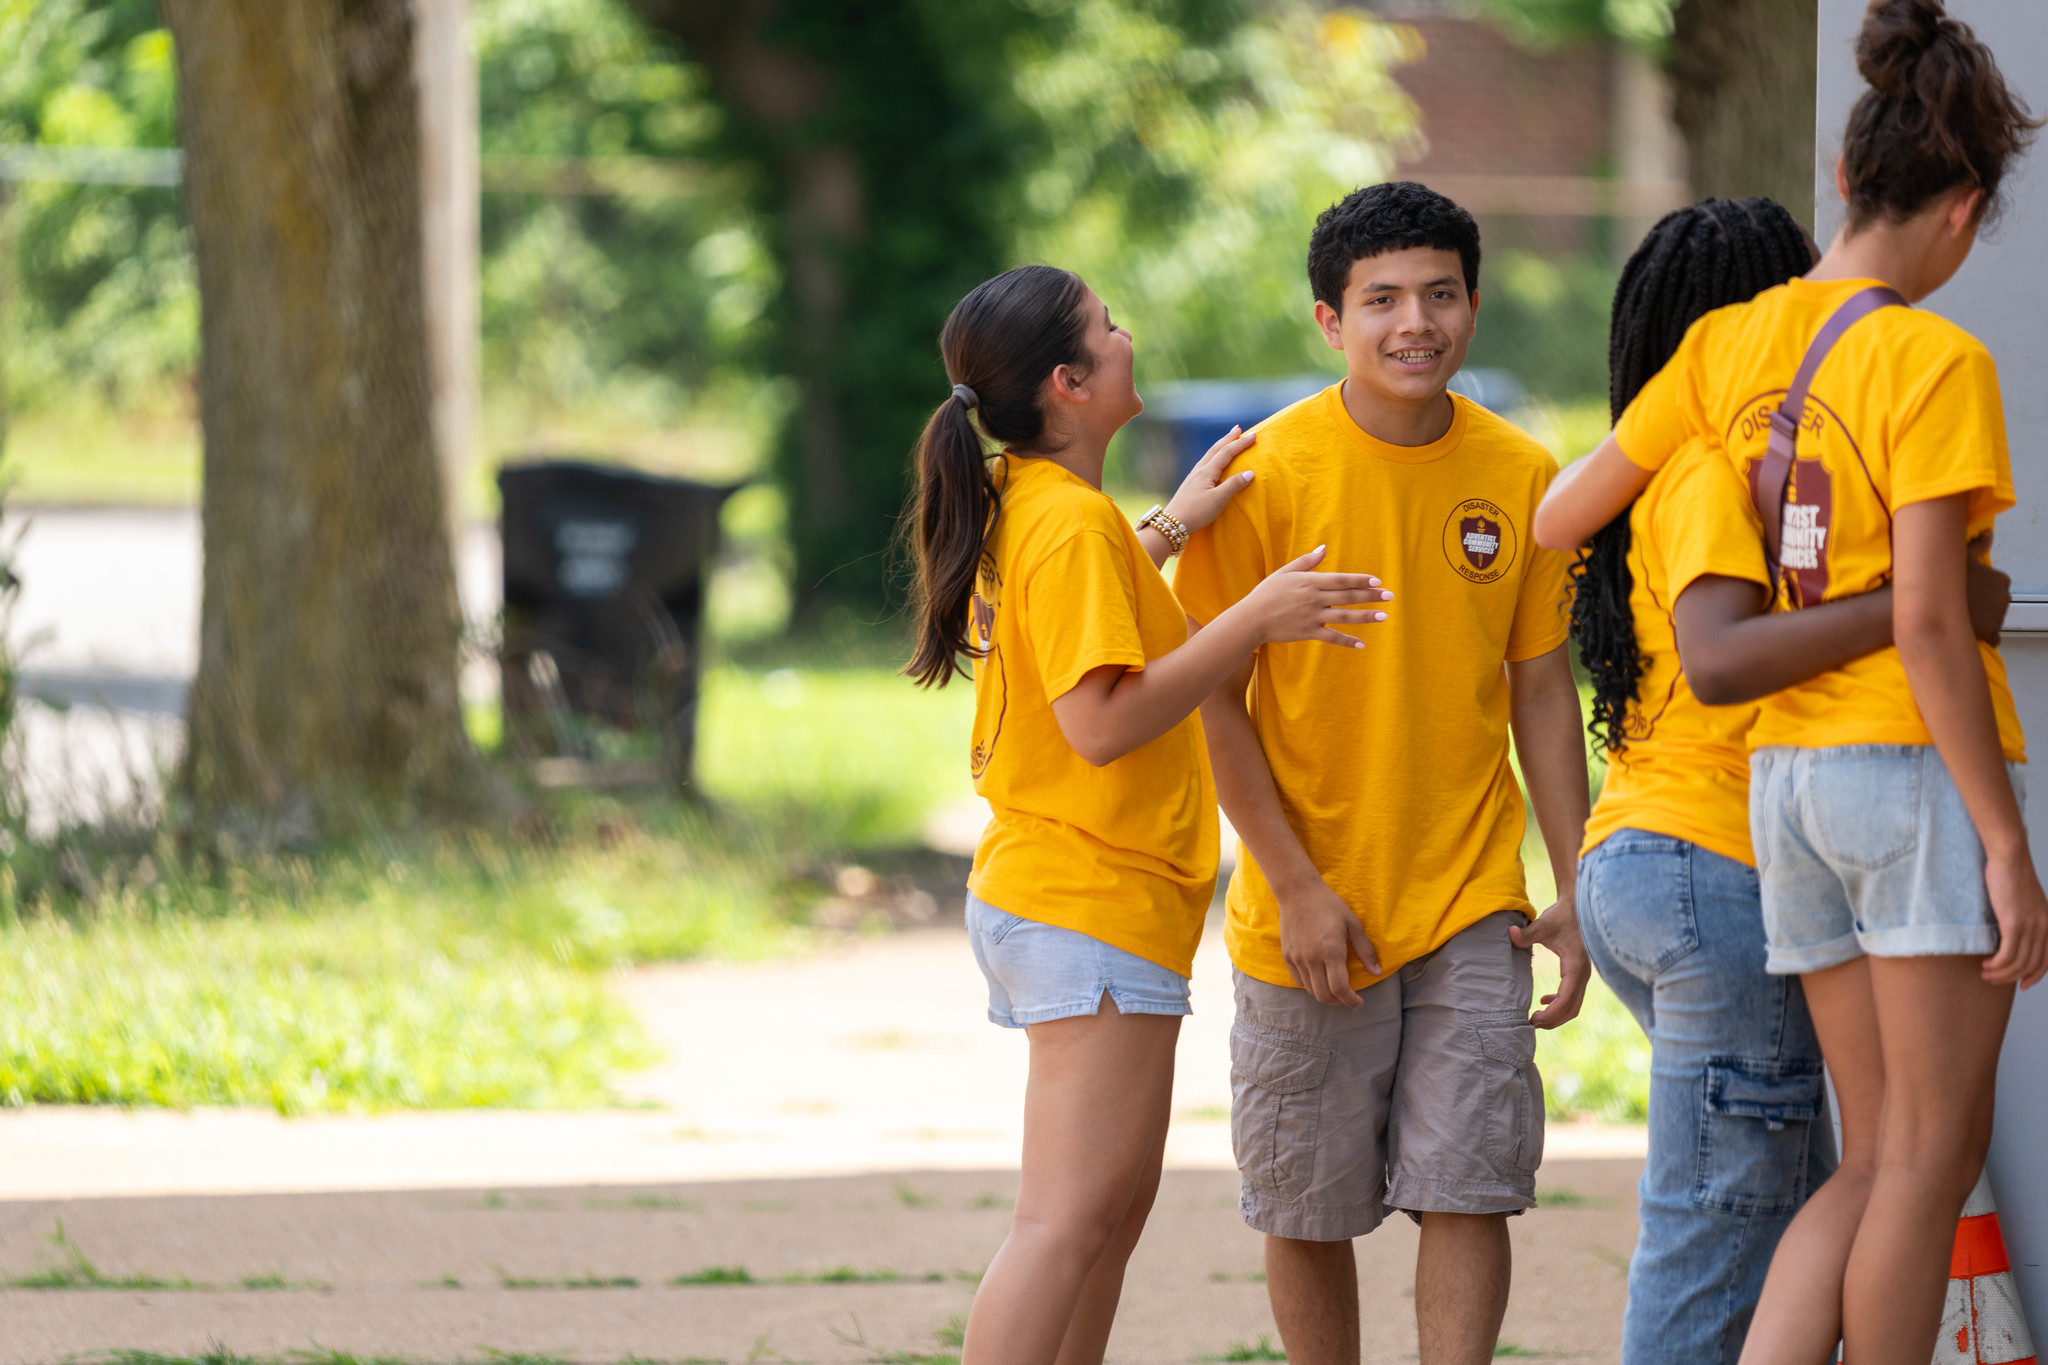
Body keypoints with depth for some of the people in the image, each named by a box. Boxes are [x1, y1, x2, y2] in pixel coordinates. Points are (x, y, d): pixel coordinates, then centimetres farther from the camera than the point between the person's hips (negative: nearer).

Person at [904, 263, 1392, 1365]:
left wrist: (1168, 529, 23)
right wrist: (1255, 620, -23)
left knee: (1120, 1196, 14)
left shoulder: (1028, 505, 13)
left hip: (1047, 892, 11)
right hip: (1093, 908, -11)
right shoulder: (1075, 523, -17)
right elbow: (1103, 720, -24)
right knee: (1070, 1214, -15)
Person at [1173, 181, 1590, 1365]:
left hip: (1471, 907, 1)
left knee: (1468, 1187, -7)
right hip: (1311, 907, -1)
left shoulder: (1520, 476, -1)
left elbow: (1542, 690, 7)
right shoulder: (1266, 475, -10)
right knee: (1310, 1208, 8)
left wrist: (1574, 895, 3)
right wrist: (1297, 887, -12)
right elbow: (1213, 701, -6)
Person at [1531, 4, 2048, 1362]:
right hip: (1915, 765, -7)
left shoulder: (1732, 341, 8)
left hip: (1789, 776, 7)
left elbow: (1564, 519, 13)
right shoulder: (1934, 361, -11)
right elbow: (1926, 624, -16)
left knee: (1882, 1160, 11)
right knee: (1933, 1157, 0)